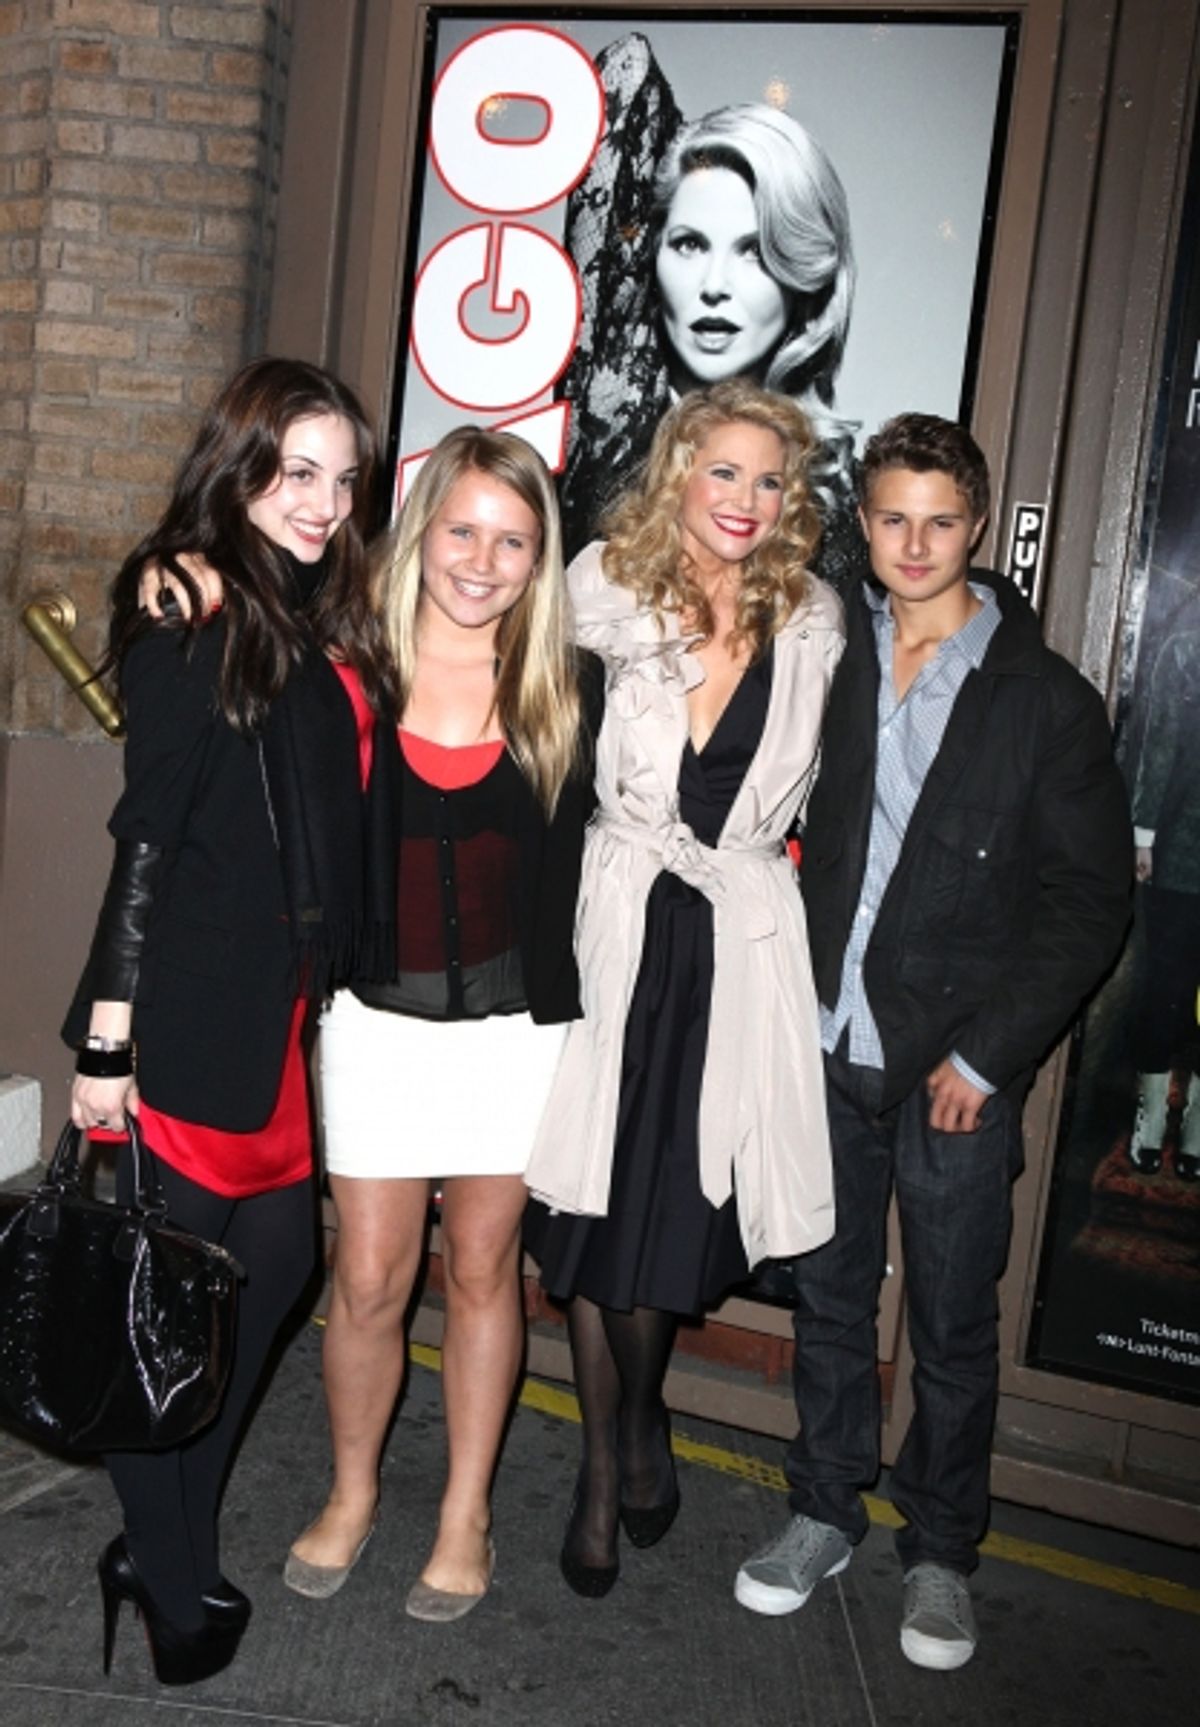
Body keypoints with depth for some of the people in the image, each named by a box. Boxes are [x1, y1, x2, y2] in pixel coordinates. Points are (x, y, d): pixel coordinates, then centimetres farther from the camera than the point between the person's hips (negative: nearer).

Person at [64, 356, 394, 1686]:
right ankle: (172, 1583, 21)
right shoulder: (193, 618, -9)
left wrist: (321, 982, 11)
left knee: (273, 1258, 11)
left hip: (283, 1008, 8)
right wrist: (109, 1028, -13)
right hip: (187, 1011, -8)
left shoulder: (323, 626, 13)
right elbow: (147, 831, -13)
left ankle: (161, 1539, 29)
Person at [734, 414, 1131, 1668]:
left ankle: (939, 1552, 29)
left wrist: (988, 1055, -9)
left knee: (952, 1327, 10)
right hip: (828, 1046, 3)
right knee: (828, 1295, 15)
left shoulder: (1045, 701, -4)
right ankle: (824, 1512, 34)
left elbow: (1089, 899, -4)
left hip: (955, 1066, -2)